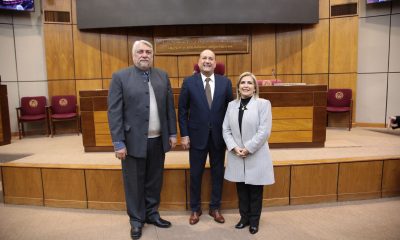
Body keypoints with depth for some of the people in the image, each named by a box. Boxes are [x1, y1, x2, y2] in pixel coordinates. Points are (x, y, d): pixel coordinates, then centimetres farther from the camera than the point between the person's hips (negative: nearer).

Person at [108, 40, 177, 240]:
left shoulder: (163, 76, 7)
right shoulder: (120, 77, -5)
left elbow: (169, 107, 9)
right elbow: (114, 112, -9)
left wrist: (172, 133, 6)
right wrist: (119, 143, -13)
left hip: (158, 140, 4)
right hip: (134, 140, -3)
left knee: (154, 181, 16)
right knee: (134, 183, 11)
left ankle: (152, 214, 35)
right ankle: (136, 219, 29)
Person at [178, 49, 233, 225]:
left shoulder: (225, 82, 1)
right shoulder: (189, 82, -2)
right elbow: (182, 110, -1)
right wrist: (184, 135, -5)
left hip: (219, 136, 2)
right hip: (197, 136, -1)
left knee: (218, 173, 12)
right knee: (196, 174, 9)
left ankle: (215, 208, 31)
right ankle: (195, 209, 28)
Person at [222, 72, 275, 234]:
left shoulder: (263, 104, -6)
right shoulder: (232, 105, 7)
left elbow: (264, 131, -13)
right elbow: (226, 129, 4)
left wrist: (248, 149, -16)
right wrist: (234, 148, -10)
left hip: (256, 156, -3)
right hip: (237, 156, 4)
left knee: (255, 191, 9)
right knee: (241, 190, 14)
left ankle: (254, 221, 28)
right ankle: (244, 217, 33)